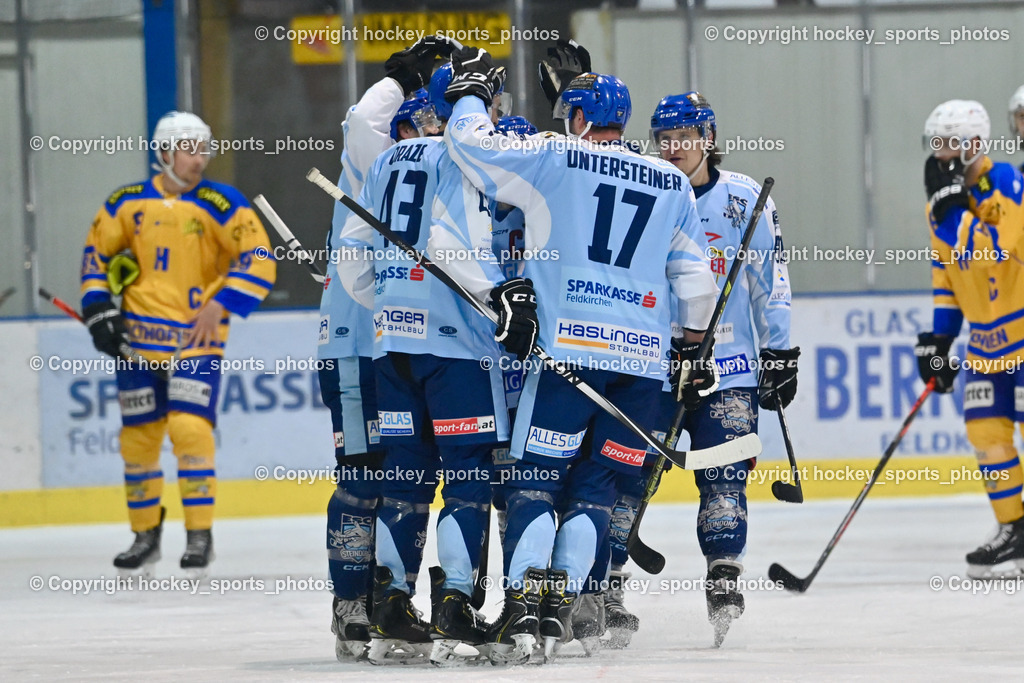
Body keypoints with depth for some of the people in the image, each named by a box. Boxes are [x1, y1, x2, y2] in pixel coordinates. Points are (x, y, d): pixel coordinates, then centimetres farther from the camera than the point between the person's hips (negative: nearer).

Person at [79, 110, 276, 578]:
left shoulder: (220, 203, -7)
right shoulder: (128, 203, 4)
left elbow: (260, 259, -10)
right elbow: (96, 253, 16)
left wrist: (221, 305, -17)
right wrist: (98, 307, 5)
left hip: (197, 336, -4)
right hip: (139, 336, 4)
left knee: (189, 428, -17)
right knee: (138, 436, 6)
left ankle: (200, 535, -8)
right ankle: (145, 535, 21)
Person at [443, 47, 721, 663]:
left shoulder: (554, 159, 1)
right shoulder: (672, 184, 14)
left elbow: (469, 143, -1)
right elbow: (695, 275, 17)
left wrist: (474, 89, 16)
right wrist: (695, 345, 27)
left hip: (570, 347, -4)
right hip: (644, 356, 4)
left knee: (536, 478, -1)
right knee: (596, 486, 10)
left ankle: (524, 602, -16)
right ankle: (561, 606, 1)